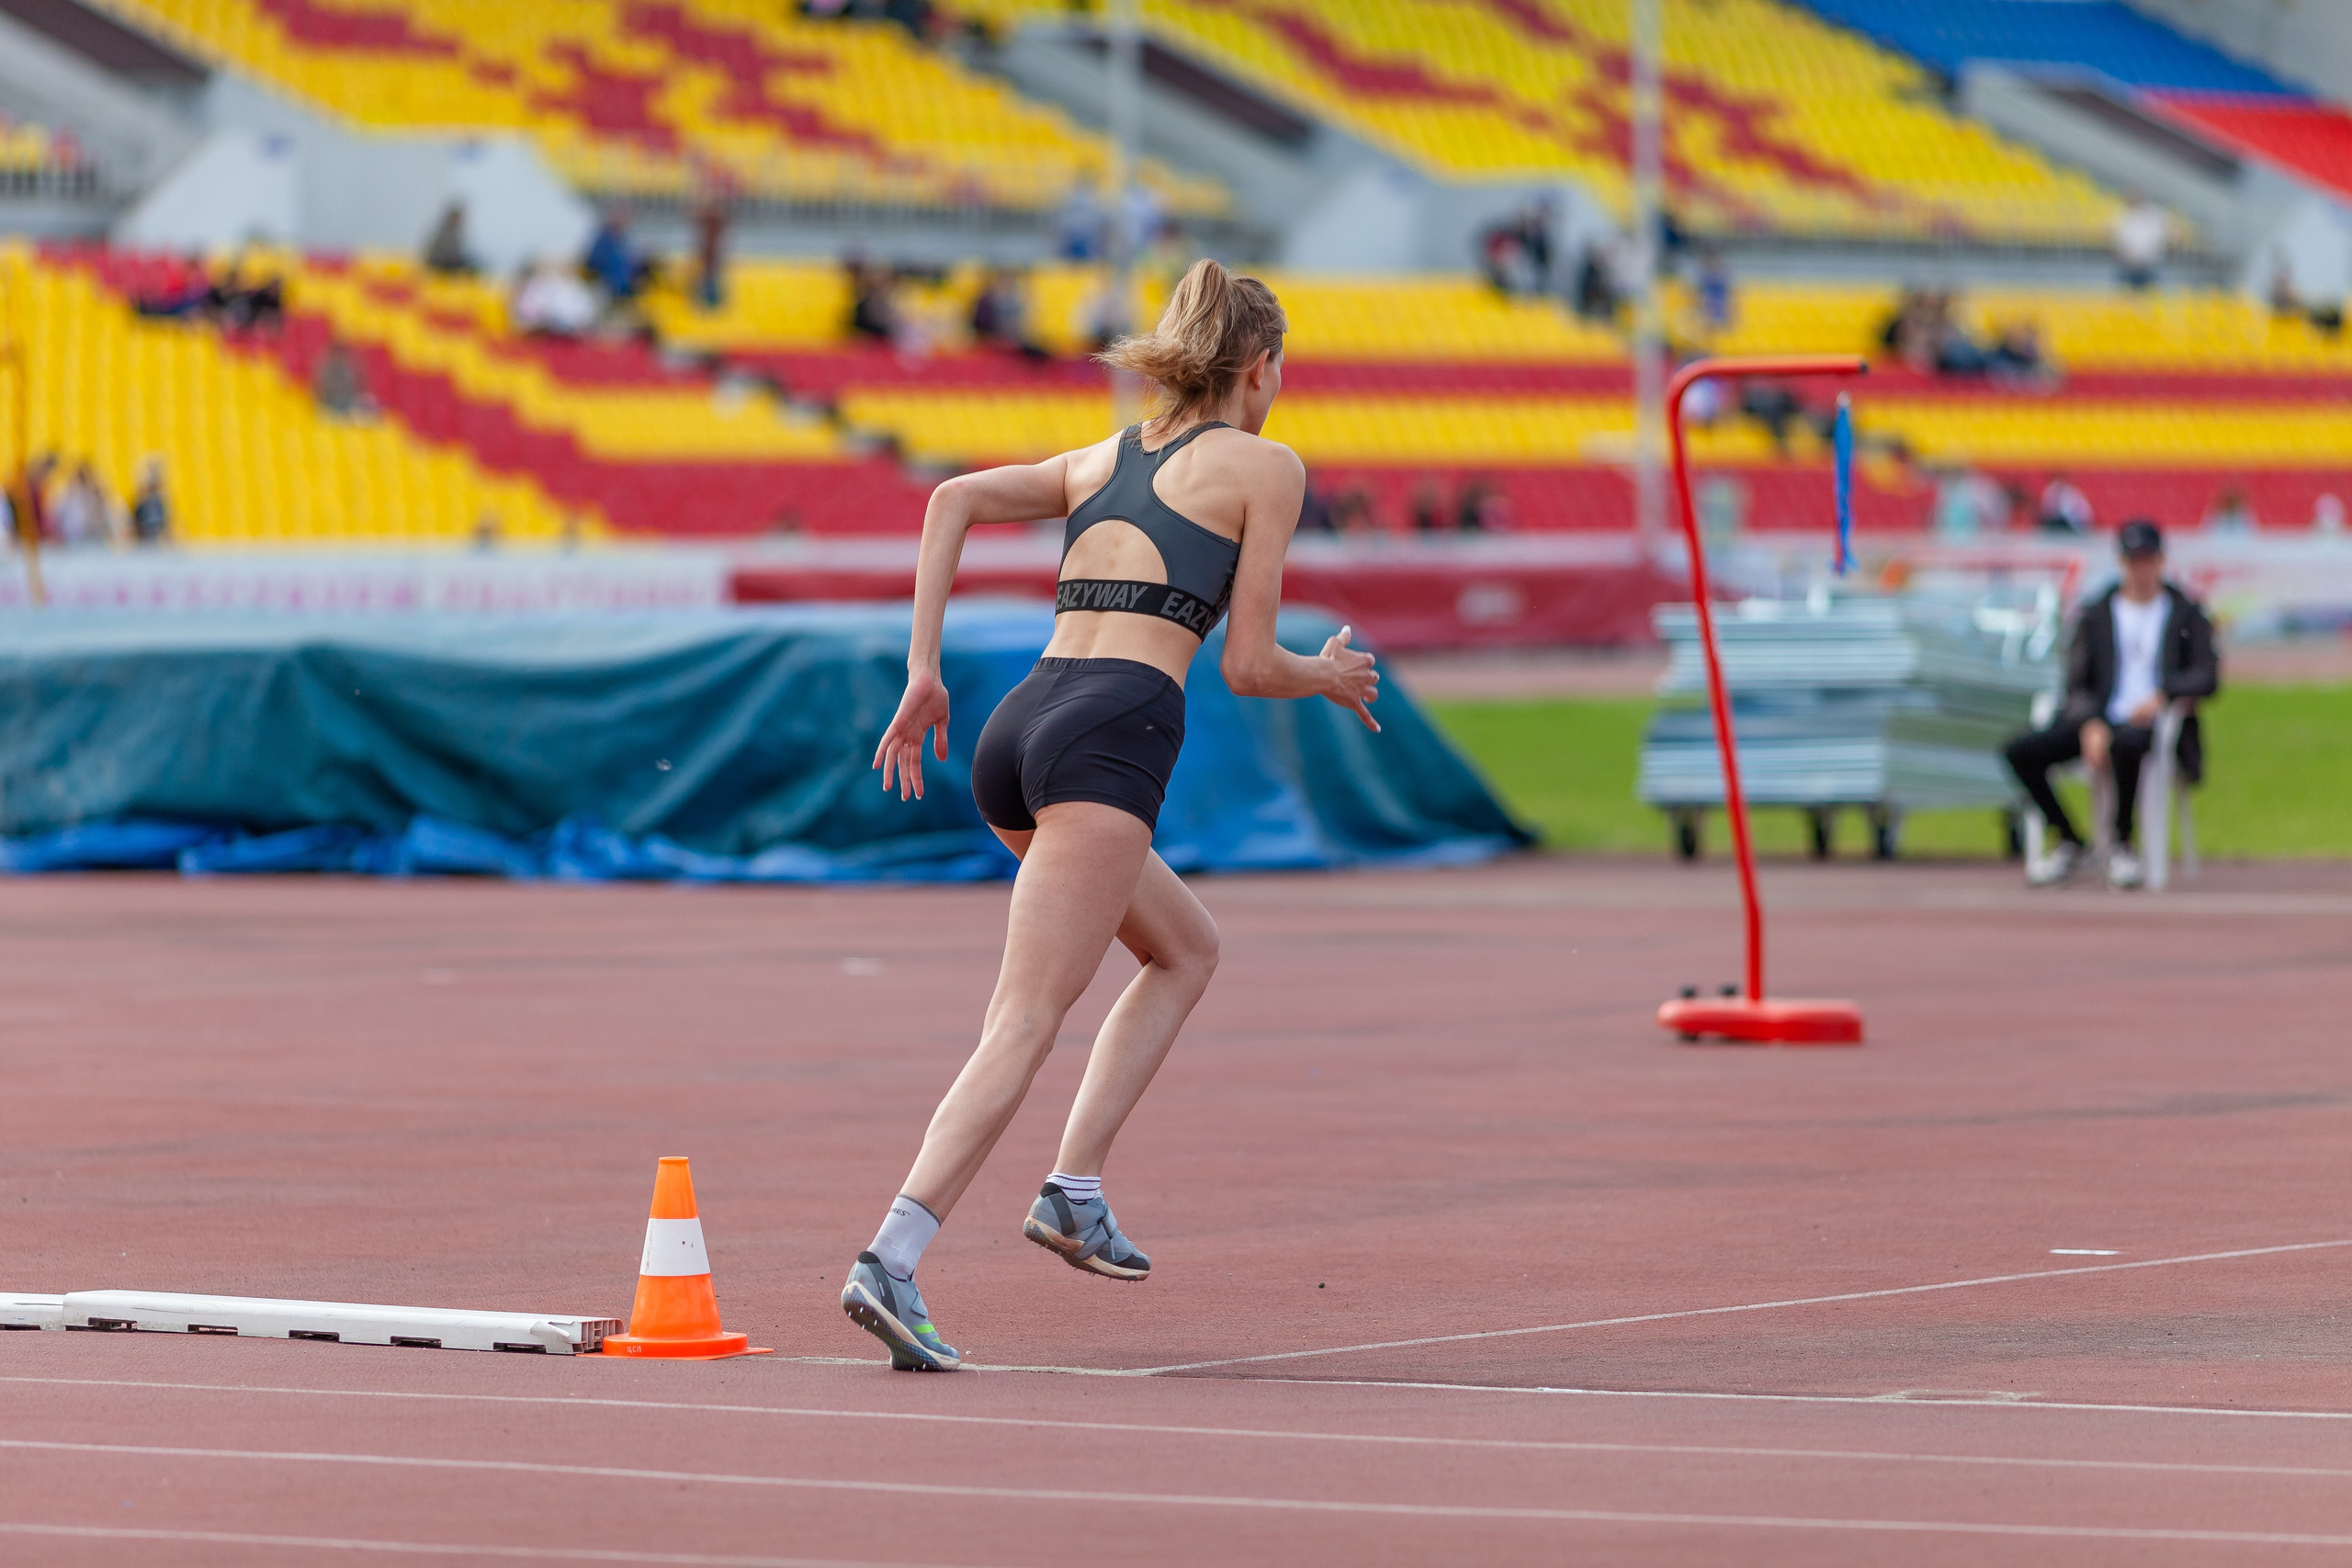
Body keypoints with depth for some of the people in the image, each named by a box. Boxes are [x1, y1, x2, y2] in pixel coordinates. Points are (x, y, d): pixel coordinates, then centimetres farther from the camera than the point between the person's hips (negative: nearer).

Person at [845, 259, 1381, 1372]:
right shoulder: (1266, 465, 8)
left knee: (1187, 949, 28)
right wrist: (1332, 679, 25)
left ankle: (1074, 1192, 14)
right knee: (1023, 1025, -15)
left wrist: (923, 671, 7)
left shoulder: (1103, 458, 25)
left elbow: (953, 499, 9)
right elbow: (1249, 666, 4)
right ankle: (891, 1260, -31)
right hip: (1113, 732, -7)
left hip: (1018, 729, 8)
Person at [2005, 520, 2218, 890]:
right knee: (2021, 751, -23)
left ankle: (2121, 846, -22)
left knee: (2127, 742, -42)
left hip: (2155, 719, -3)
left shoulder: (2187, 613, 13)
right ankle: (2068, 845, -7)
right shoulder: (2096, 614, 17)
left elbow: (2208, 678, 1)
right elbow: (2077, 683, 9)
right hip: (2099, 719, 3)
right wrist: (2090, 725, -13)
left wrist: (2162, 695, -19)